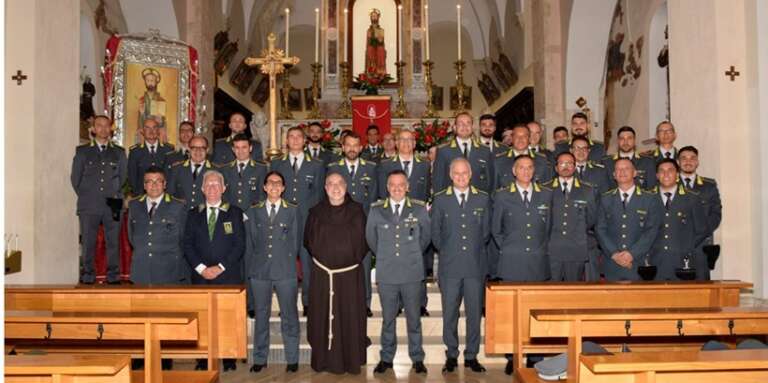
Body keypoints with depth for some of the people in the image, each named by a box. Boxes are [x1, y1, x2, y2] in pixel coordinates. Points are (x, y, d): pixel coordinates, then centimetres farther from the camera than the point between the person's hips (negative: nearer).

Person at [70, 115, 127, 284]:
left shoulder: (119, 152, 12)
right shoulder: (82, 151, 9)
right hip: (89, 206, 0)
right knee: (88, 243, 0)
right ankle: (87, 277, 8)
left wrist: (116, 196, 9)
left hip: (112, 205, 1)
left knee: (113, 242, 0)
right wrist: (85, 196, 8)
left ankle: (113, 277, 6)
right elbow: (75, 178, 11)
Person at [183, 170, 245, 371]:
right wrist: (200, 267, -8)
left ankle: (229, 359, 8)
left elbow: (240, 245, -1)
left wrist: (220, 267, -10)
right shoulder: (194, 214, 12)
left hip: (228, 276, -2)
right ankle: (203, 359, 8)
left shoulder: (234, 213, 6)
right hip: (201, 277, 2)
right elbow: (188, 245, 7)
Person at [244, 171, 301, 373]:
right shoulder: (253, 212, 10)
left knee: (289, 315, 2)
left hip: (286, 271, -1)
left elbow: (296, 242, 7)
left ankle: (292, 359, 13)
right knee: (261, 315, 8)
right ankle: (260, 358, 19)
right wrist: (249, 269, 6)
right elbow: (249, 243, 10)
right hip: (259, 271, 1)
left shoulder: (293, 211, 5)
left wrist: (288, 263, 4)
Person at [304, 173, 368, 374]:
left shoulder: (356, 211, 0)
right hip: (322, 274, 1)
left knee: (350, 318, 3)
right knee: (322, 317, 5)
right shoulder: (316, 213, 3)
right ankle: (324, 359, 17)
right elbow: (308, 241, 13)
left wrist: (355, 259, 4)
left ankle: (351, 360, 16)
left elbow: (365, 240, 5)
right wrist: (320, 257, 10)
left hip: (350, 274, -1)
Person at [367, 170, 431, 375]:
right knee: (388, 318, 11)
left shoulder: (420, 209, -2)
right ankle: (386, 358, 23)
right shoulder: (376, 210, 0)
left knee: (414, 318, 9)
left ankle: (417, 358, 22)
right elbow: (371, 238, 12)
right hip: (386, 273, 1)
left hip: (412, 273, 0)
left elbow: (425, 237, 11)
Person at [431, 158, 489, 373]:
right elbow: (435, 232, 8)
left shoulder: (483, 198, 6)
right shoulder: (440, 199, 3)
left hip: (475, 265, 1)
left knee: (474, 313, 6)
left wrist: (475, 250, 8)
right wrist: (446, 251, 7)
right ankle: (451, 355, 17)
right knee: (449, 313, 4)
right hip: (449, 266, -1)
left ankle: (471, 356, 18)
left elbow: (486, 232, 10)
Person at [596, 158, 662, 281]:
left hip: (639, 264, -1)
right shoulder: (605, 199, 10)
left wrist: (632, 253, -12)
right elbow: (600, 229, 4)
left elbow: (652, 230, -2)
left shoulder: (650, 199, 5)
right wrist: (614, 253, -9)